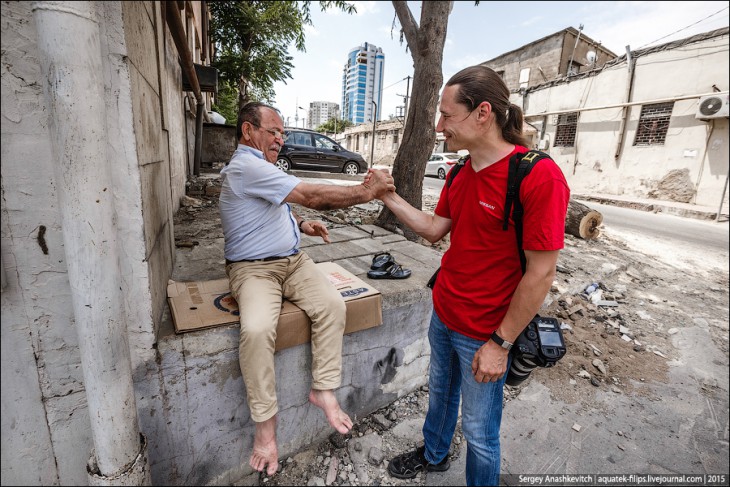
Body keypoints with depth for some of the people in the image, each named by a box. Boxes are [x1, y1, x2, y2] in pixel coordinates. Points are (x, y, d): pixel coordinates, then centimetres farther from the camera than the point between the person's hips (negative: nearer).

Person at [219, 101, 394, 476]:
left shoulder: (261, 166, 18)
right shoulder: (245, 167, -16)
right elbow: (312, 196, -24)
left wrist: (301, 224, 7)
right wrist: (366, 192, -18)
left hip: (293, 261, 8)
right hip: (254, 269, -8)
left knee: (332, 304, -16)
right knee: (256, 330, -32)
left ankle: (323, 390, -2)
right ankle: (264, 426, -11)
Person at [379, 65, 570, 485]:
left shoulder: (539, 176, -22)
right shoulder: (459, 173, 3)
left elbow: (540, 273, -21)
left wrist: (500, 345, -16)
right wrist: (390, 198, -1)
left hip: (484, 335, -7)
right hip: (443, 315, 7)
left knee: (479, 430, 15)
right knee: (440, 392, 28)